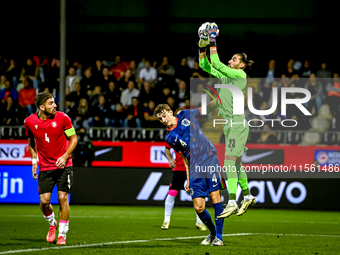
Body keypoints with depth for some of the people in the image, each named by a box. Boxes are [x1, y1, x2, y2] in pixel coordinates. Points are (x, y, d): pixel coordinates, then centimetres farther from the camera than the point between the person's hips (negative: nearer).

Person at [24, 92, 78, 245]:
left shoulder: (62, 118, -9)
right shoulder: (30, 122, -3)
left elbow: (74, 138, 0)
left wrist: (65, 156, -13)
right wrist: (34, 160, 8)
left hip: (63, 165, -2)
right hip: (45, 167, 2)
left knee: (63, 198, -8)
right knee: (44, 201, -5)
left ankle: (62, 234, 4)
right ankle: (52, 224, 26)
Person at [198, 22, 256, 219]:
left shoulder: (241, 75, -8)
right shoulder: (224, 75, 15)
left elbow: (216, 64, -17)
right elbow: (205, 66, 18)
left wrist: (213, 42, -13)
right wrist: (203, 47, 6)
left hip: (237, 123, -9)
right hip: (230, 123, 9)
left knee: (230, 161, -16)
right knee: (236, 163, 14)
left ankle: (232, 203, -22)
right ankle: (248, 197, 26)